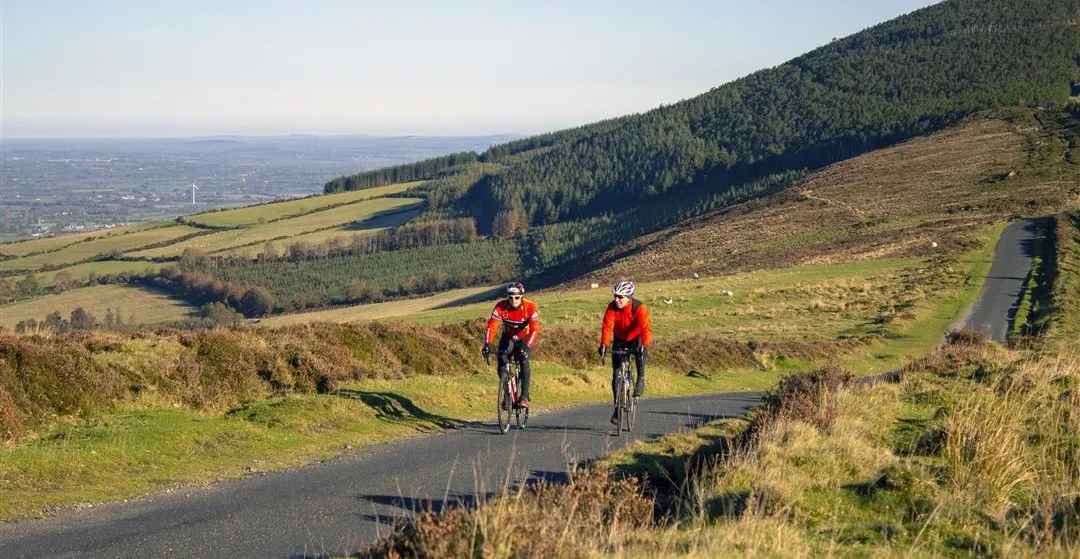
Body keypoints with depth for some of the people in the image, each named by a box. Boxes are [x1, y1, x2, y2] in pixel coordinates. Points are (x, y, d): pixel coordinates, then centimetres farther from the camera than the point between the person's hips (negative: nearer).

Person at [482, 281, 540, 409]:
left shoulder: (530, 307, -28)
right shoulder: (501, 306, -24)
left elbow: (535, 330, -34)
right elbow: (492, 326, -29)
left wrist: (527, 347, -47)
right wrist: (487, 344, -43)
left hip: (524, 338, -2)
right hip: (508, 337, 2)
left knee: (523, 361, -27)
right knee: (502, 360, -21)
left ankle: (525, 397, -23)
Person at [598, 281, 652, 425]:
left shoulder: (639, 308, -28)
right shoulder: (612, 307, -20)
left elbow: (646, 328, -38)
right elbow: (607, 326, -29)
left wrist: (645, 345, -54)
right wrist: (604, 344, -45)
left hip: (636, 339, -2)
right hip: (619, 340, 2)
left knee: (640, 351, -36)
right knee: (616, 375, -4)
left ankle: (641, 379, -11)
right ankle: (617, 408, 3)